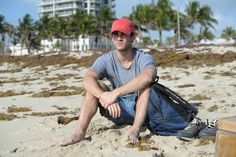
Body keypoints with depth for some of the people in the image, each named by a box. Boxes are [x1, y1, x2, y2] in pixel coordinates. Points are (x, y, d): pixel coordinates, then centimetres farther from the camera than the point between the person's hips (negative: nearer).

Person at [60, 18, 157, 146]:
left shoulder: (144, 59, -15)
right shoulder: (106, 60, -7)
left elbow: (147, 77, -39)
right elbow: (87, 79, -25)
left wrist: (115, 93, -43)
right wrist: (105, 97, -42)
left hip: (142, 111, -3)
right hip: (118, 111, 3)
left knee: (145, 83, -29)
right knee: (94, 86, -17)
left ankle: (135, 129, -36)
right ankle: (79, 133, -27)